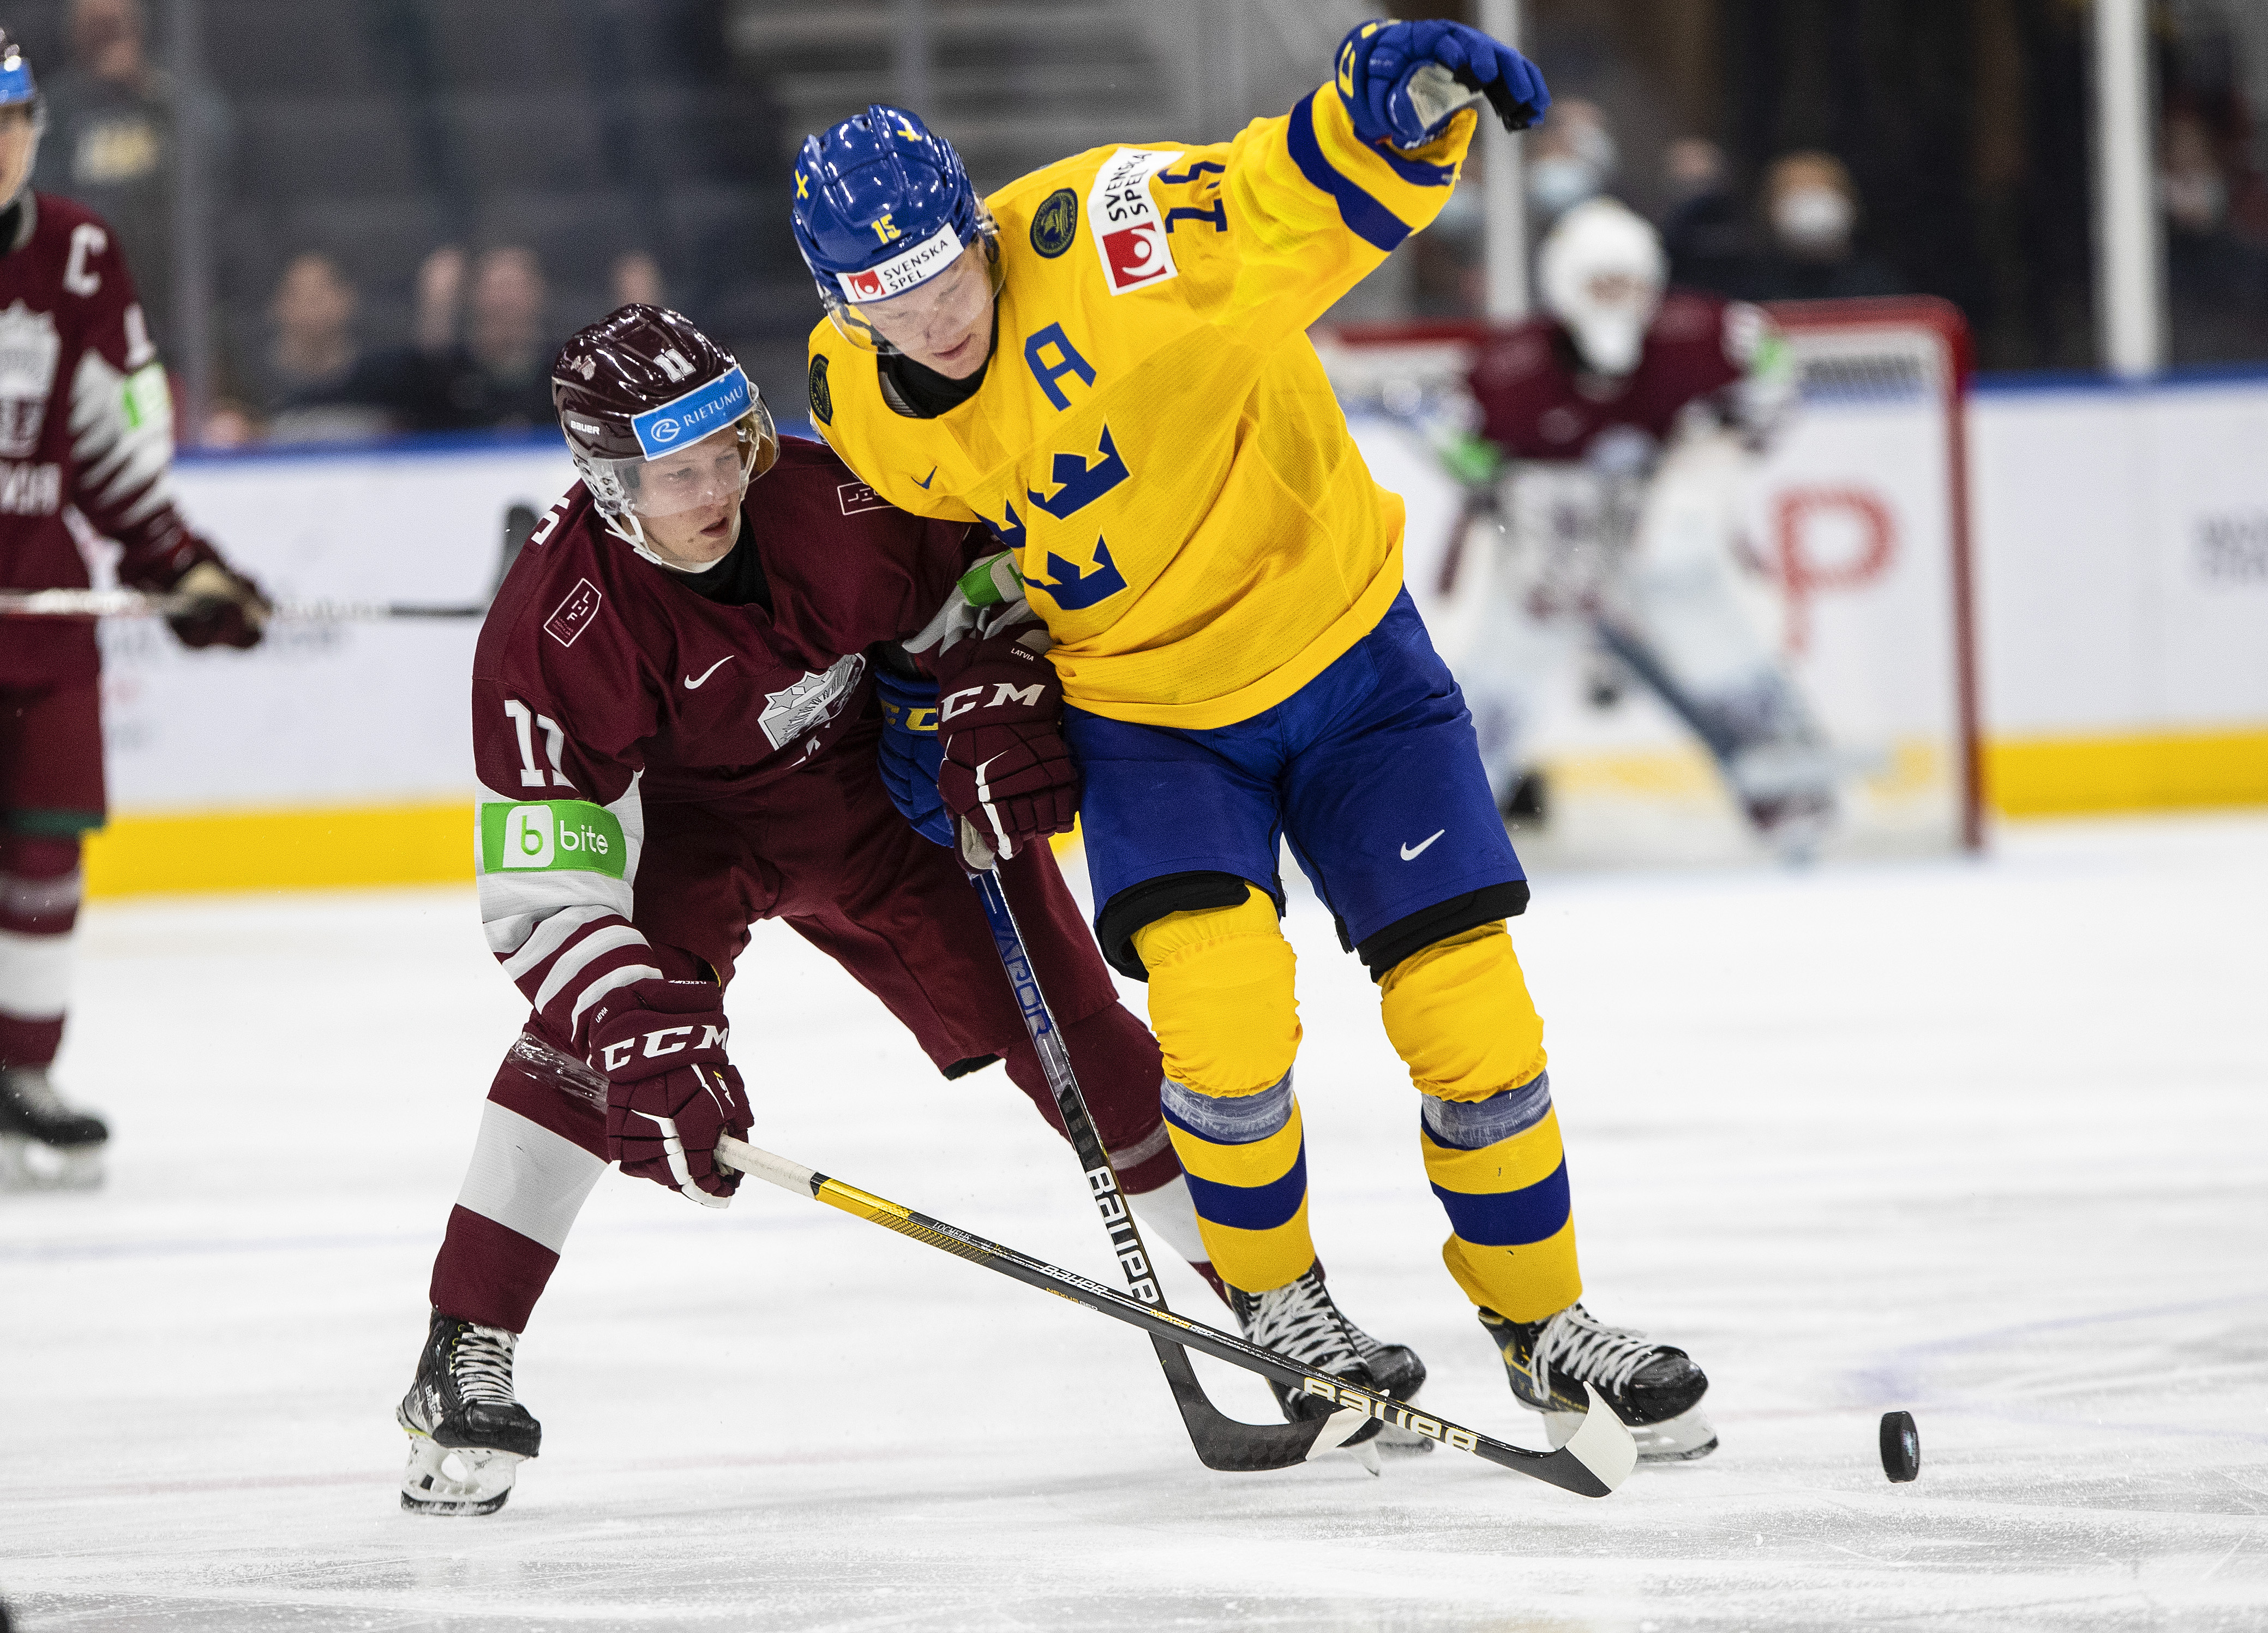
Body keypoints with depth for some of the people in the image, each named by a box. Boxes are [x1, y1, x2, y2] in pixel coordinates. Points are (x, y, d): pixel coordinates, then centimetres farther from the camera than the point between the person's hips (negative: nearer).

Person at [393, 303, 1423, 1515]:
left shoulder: (838, 499, -29)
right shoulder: (554, 626, -34)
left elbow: (970, 583, -4)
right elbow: (541, 886, -34)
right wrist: (651, 1045, -45)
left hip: (879, 784, 2)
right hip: (684, 818, -2)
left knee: (1062, 1024, -2)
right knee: (595, 1032, -26)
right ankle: (464, 1362, -19)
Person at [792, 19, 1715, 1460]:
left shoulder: (1101, 239, -25)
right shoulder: (859, 410, -11)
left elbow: (1315, 201, -25)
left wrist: (1396, 104, -44)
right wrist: (978, 684, -2)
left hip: (1341, 651, -1)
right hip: (1144, 710, 1)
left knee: (1466, 1007, -3)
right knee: (1221, 1011, -21)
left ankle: (1542, 1322, 19)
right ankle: (1274, 1298, 7)